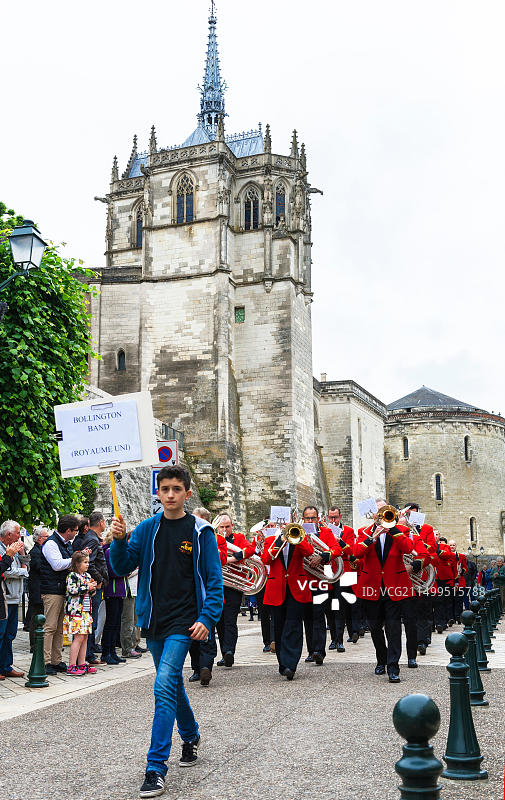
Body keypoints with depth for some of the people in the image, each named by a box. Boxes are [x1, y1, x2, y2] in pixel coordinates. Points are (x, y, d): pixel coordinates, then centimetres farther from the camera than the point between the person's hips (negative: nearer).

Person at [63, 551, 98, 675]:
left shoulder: (87, 575, 16)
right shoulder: (72, 575, -8)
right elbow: (72, 590, -20)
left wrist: (93, 588, 2)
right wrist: (87, 587, -16)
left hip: (86, 611, 8)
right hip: (75, 610, -8)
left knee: (84, 637, 8)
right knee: (79, 637, -10)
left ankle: (82, 664, 15)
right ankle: (71, 666, -6)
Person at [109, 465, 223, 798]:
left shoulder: (200, 531, -6)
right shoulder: (147, 529, 4)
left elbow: (214, 579, -5)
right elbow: (122, 568, 1)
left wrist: (207, 619, -15)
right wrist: (119, 541, -17)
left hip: (183, 622, -5)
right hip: (154, 621, 5)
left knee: (164, 686, -16)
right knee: (173, 683, 18)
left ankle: (156, 768, -11)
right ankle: (191, 736, 42)